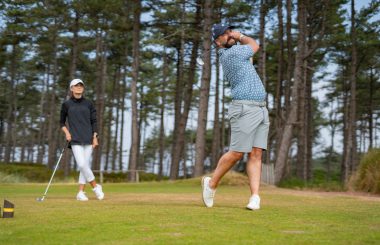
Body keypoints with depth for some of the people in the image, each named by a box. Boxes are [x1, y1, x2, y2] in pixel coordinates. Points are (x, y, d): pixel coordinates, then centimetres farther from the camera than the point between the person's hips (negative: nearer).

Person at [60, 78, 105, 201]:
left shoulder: (88, 104, 9)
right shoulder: (66, 104, 6)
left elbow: (93, 121, 10)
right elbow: (62, 122, 14)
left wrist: (95, 137, 1)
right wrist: (67, 132, -3)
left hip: (88, 139, 2)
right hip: (75, 140, -2)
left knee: (86, 165, -1)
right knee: (82, 164, -15)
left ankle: (81, 192, 6)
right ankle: (96, 186, 1)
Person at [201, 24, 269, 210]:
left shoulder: (228, 54, 19)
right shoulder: (232, 53, -7)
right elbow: (255, 46, 12)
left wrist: (236, 36, 20)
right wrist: (239, 36, 23)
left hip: (261, 109, 9)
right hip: (244, 109, -9)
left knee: (256, 154, -2)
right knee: (236, 153, -6)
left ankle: (255, 197, -8)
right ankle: (212, 183, 14)